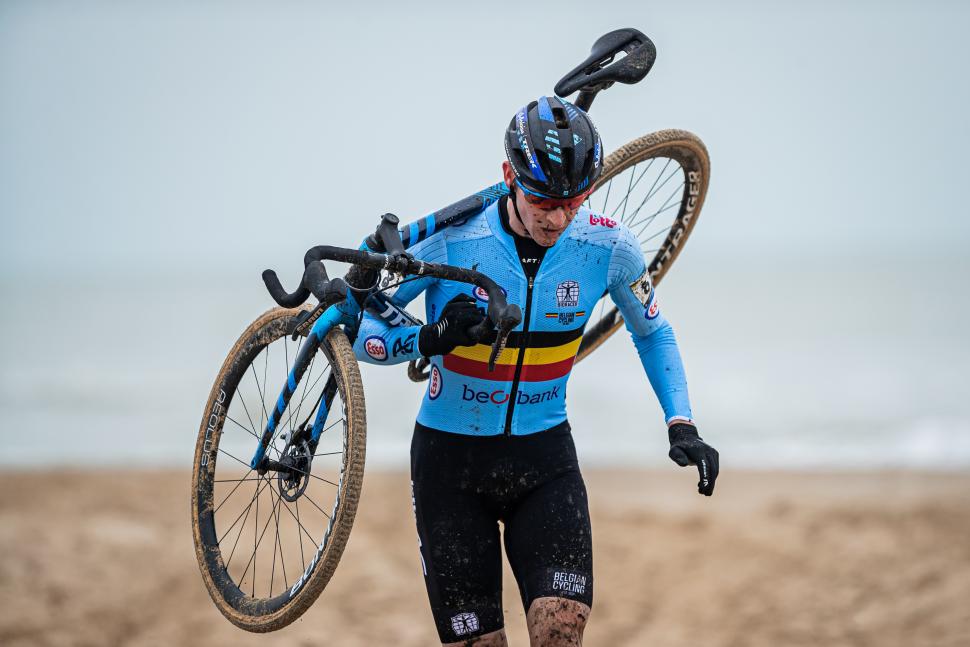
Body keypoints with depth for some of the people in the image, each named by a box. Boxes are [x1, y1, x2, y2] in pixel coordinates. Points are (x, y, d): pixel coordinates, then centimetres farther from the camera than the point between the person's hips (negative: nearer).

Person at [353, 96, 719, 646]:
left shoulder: (610, 248, -10)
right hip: (451, 458, -1)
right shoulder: (450, 243, -18)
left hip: (544, 458, 2)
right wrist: (431, 338, -29)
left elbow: (653, 333, 10)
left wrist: (682, 426, -1)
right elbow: (360, 332, -10)